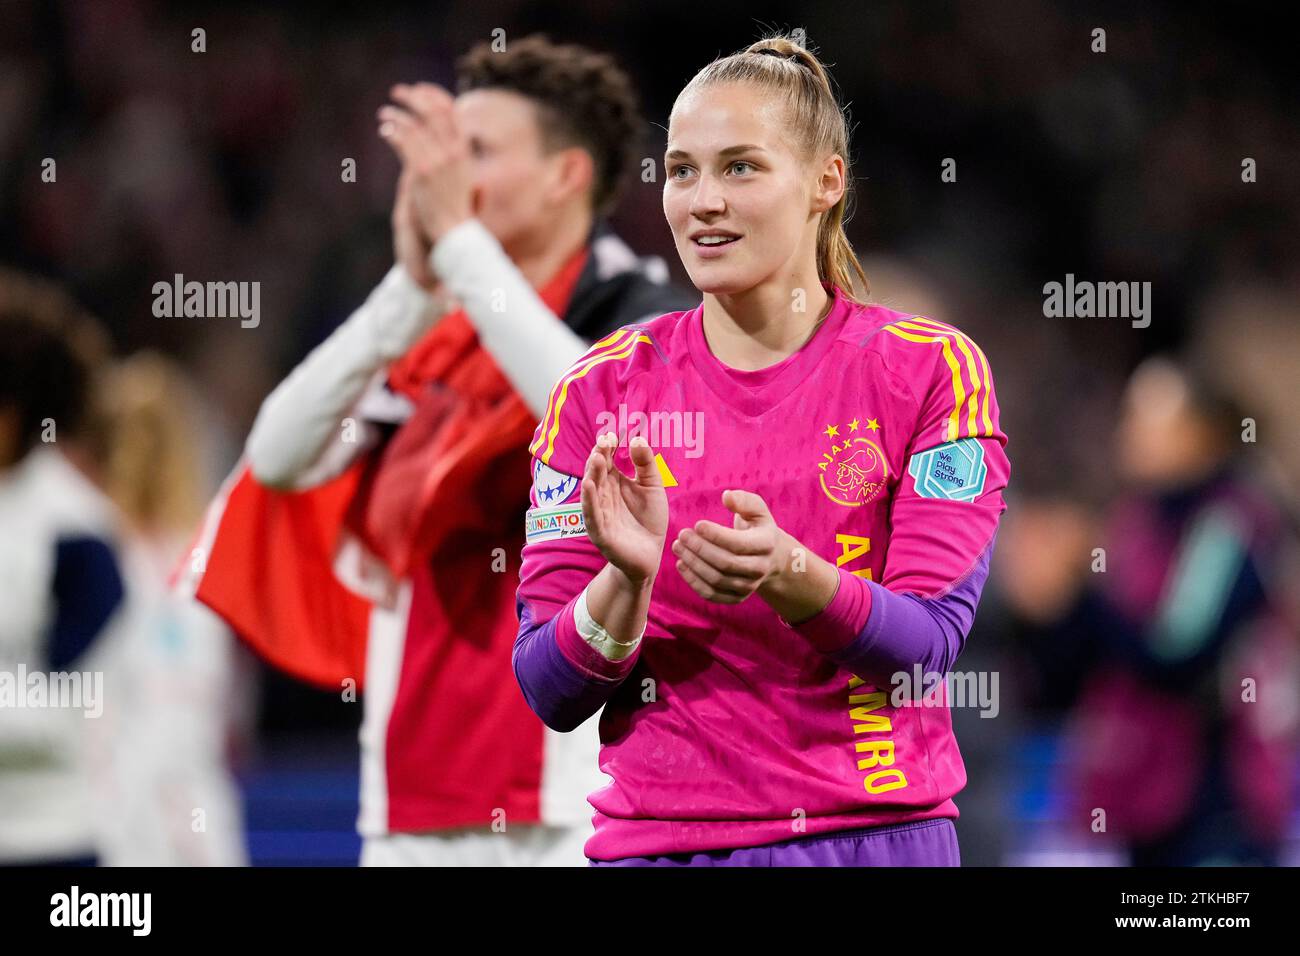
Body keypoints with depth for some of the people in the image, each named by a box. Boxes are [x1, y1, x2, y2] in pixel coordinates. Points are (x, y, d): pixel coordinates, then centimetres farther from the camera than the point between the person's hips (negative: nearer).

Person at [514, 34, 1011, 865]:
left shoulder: (931, 371, -2)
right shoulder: (603, 390, 2)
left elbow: (929, 643, -11)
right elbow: (550, 695, -3)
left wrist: (790, 576, -28)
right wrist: (626, 580, -21)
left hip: (877, 835, -1)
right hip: (660, 841, 1)